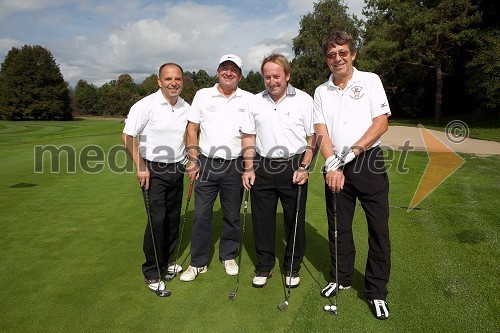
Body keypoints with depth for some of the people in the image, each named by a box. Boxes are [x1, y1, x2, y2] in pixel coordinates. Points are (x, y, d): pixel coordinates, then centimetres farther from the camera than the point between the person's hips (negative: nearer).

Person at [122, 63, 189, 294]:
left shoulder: (186, 108, 5)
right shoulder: (146, 105, -11)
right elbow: (128, 136, -10)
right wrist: (140, 166, -14)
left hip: (176, 170, 5)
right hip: (154, 170, -5)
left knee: (173, 219, 11)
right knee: (157, 220, -7)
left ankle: (166, 260, 31)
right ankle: (152, 272, 9)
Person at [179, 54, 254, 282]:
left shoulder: (248, 99, 4)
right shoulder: (203, 95, 6)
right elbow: (192, 129, 6)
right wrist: (193, 160, -1)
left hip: (235, 166, 0)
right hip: (207, 163, 0)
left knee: (232, 215, 10)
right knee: (201, 214, 3)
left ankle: (228, 256, 28)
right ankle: (198, 262, 17)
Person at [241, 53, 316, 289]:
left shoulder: (304, 100, 0)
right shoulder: (255, 102, 8)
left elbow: (313, 137, -1)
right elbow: (248, 137, 10)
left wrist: (304, 167, -10)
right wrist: (248, 169, 2)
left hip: (294, 166, -2)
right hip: (262, 167, 3)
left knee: (295, 220, 6)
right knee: (262, 219, 8)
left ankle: (292, 268, 25)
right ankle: (264, 267, 24)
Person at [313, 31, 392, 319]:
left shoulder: (370, 80, 3)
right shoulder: (321, 92, 10)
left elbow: (381, 123, -6)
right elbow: (321, 132, 0)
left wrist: (352, 151, -16)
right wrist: (332, 164, -15)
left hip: (369, 162, -2)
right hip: (336, 167, 3)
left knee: (378, 227, 0)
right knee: (338, 226, 11)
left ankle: (377, 291, 15)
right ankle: (342, 278, 30)